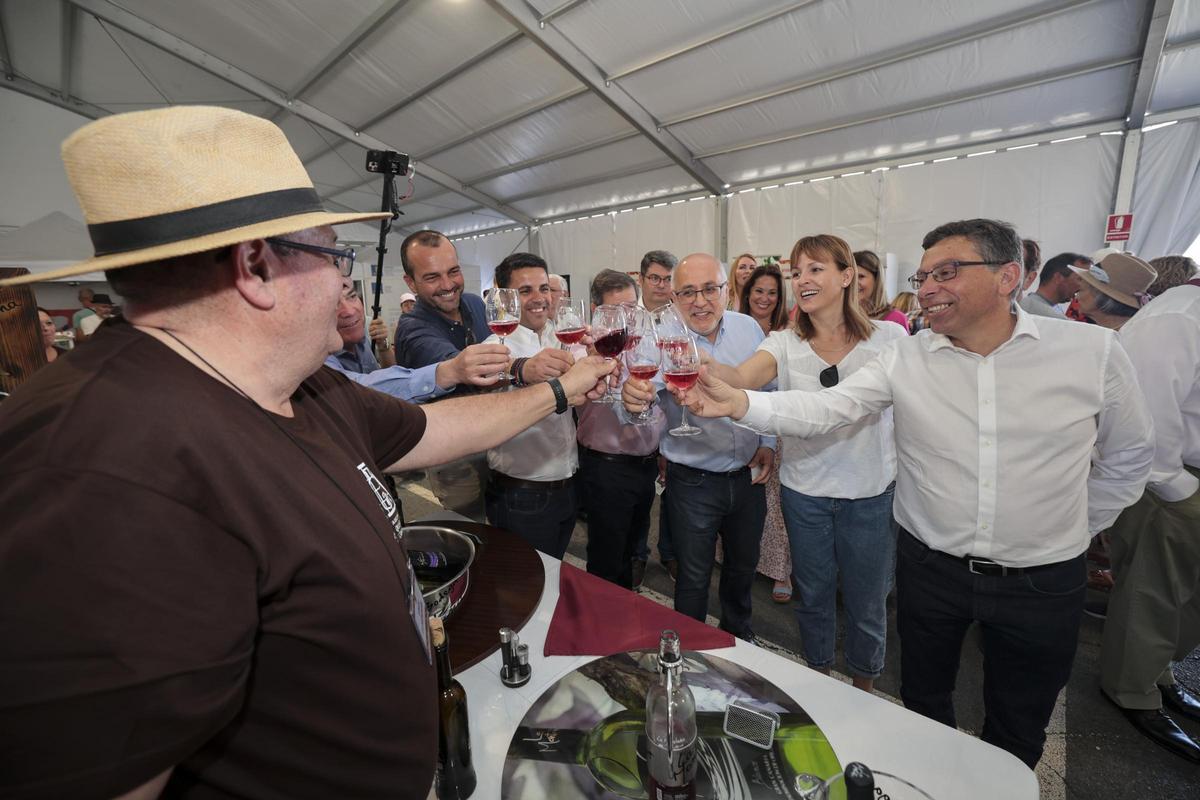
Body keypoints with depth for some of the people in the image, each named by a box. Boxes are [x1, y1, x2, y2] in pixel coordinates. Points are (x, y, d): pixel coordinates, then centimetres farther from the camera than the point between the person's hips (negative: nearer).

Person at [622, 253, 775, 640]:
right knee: (694, 577, 14)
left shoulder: (749, 328, -2)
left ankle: (739, 632, 53)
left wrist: (768, 443, 2)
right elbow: (642, 392, -31)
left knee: (743, 567, 25)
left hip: (749, 476, 4)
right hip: (693, 482, -4)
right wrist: (632, 398, -53)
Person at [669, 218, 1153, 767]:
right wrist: (738, 403, -34)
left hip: (1042, 580, 0)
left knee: (1017, 729, 21)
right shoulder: (904, 358, -9)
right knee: (924, 704, 21)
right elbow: (823, 409, -19)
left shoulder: (1093, 351, -7)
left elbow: (1127, 455, 6)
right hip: (930, 568, 1)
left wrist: (1077, 527, 8)